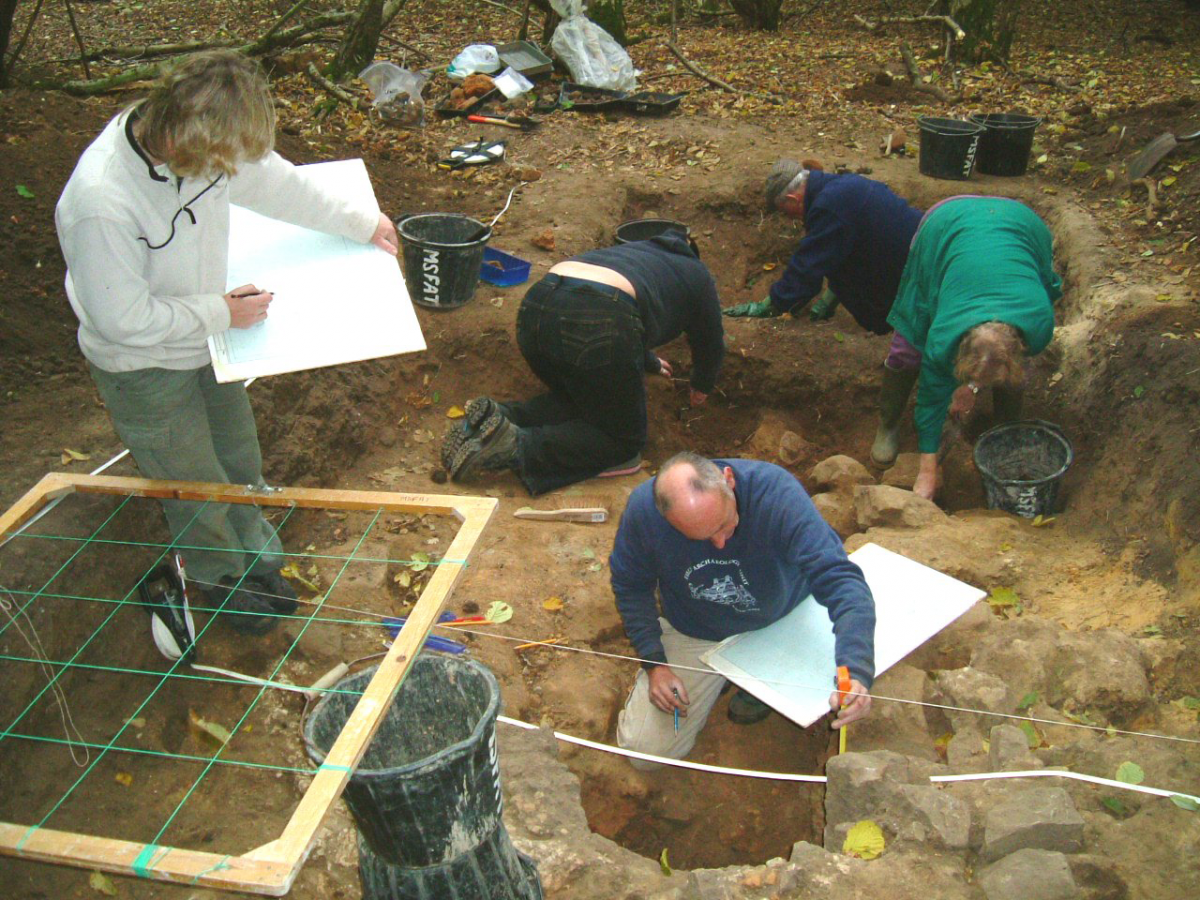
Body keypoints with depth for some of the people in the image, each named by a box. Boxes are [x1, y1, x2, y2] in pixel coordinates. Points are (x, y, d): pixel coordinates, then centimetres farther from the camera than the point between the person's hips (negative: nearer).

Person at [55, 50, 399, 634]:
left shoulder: (199, 146, -17)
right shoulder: (100, 202, -38)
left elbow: (270, 180, 2)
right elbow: (121, 317, -30)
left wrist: (357, 222, 12)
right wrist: (222, 312, -21)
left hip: (205, 343, 7)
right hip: (143, 370, -7)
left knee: (241, 460, 23)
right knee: (197, 489, 12)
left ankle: (256, 559, 49)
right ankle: (223, 580, 42)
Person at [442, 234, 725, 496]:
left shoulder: (634, 249, 41)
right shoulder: (696, 274, 27)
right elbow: (711, 344, 36)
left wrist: (650, 363, 71)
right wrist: (701, 388, 56)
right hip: (597, 325, -7)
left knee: (576, 401, 30)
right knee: (624, 441, 10)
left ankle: (497, 418, 1)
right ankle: (517, 446, -14)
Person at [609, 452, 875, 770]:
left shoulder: (777, 491, -36)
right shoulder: (643, 509, -29)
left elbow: (839, 577, -41)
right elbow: (631, 587, -8)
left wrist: (856, 671, -55)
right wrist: (654, 662, -15)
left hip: (783, 621, 0)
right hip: (695, 634, 1)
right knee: (644, 751, -4)